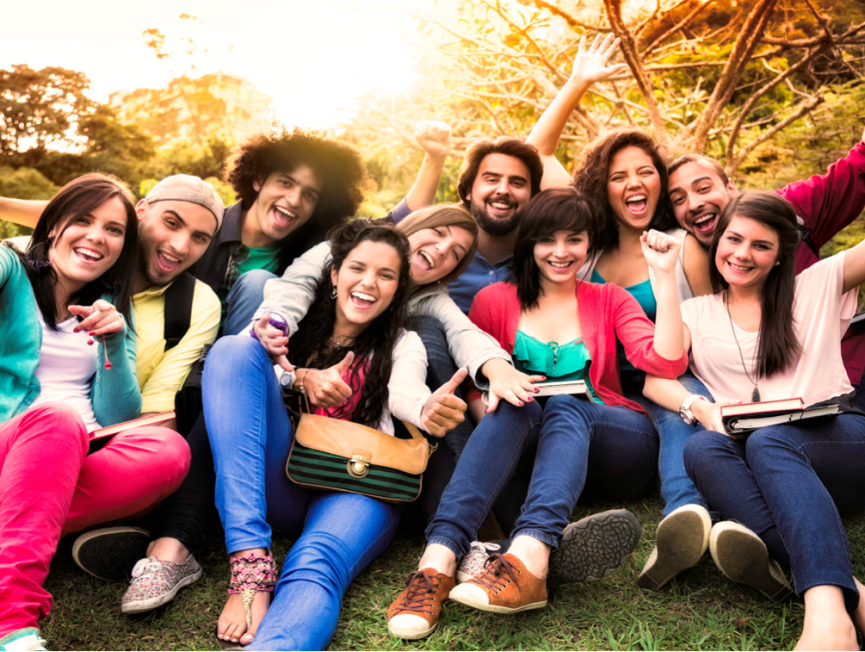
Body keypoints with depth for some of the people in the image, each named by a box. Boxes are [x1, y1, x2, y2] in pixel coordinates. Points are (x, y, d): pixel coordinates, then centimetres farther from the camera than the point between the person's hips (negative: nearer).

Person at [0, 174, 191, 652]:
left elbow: (117, 418, 8)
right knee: (57, 418, -37)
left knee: (168, 449, -27)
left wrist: (114, 343, -7)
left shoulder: (113, 310, 19)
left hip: (72, 463, 3)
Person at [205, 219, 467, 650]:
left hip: (359, 488, -2)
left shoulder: (402, 345, 16)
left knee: (315, 568, -36)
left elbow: (405, 391, -8)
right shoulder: (298, 323, 20)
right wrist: (301, 379, -13)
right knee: (234, 349, -20)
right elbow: (233, 369, 6)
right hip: (282, 481, 2)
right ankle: (251, 562, -34)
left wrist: (428, 411, -34)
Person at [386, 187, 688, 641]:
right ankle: (438, 563, -48)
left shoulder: (609, 301, 12)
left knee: (565, 403, -31)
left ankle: (529, 558, -53)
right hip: (524, 442, 0)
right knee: (514, 405, -32)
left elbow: (666, 363, -3)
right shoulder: (495, 301, 10)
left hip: (616, 444, 0)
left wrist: (665, 276, -9)